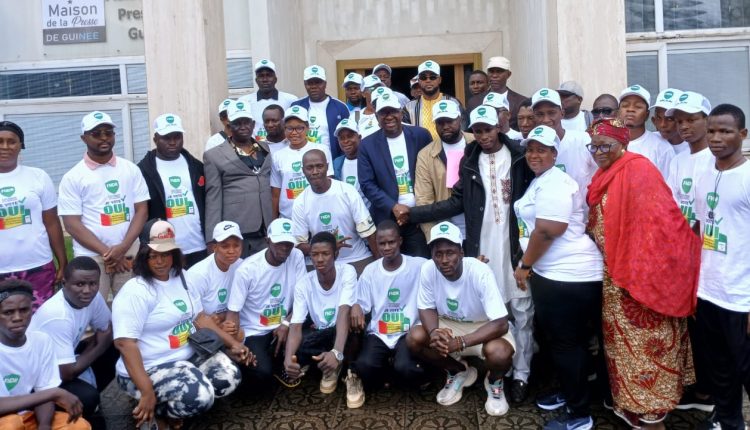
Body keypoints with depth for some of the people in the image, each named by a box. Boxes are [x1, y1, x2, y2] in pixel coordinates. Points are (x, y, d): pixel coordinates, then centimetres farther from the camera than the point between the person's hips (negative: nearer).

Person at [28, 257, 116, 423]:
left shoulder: (93, 296, -12)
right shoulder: (57, 317, -34)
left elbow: (106, 331, 7)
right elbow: (67, 373, -30)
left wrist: (90, 345, -13)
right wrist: (94, 350, -13)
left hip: (63, 363, 8)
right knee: (87, 397, -30)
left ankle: (88, 403, 12)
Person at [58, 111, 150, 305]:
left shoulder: (131, 169, 7)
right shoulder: (72, 177, 1)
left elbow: (141, 211, 3)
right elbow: (72, 224, -3)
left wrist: (122, 248, -10)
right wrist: (106, 252, -10)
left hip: (129, 254, 2)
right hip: (91, 256, -2)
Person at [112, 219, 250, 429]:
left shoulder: (182, 278, 6)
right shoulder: (135, 292, -18)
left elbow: (200, 317, 11)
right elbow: (125, 342, -24)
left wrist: (233, 344, 1)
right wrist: (147, 392, -30)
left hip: (189, 356, 8)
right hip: (149, 368, -8)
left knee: (230, 376, -10)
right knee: (199, 397, -29)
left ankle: (169, 406, 7)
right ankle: (154, 411, 1)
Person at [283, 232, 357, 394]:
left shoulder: (347, 272, -21)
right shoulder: (303, 284, -14)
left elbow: (344, 313, -34)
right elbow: (296, 327, -20)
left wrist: (336, 352, -51)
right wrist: (288, 358, -42)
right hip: (321, 335, 2)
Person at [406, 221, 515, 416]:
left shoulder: (480, 273, -31)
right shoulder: (428, 269, -20)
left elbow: (500, 324, -32)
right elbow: (427, 308, -6)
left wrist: (460, 342, -40)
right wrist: (433, 331, -29)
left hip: (484, 327, -4)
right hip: (449, 324, 4)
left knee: (499, 353, -35)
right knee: (414, 338, -22)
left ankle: (494, 381, 5)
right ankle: (459, 372, 7)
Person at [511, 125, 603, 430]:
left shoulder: (555, 183, -16)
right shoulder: (541, 181, 17)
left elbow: (547, 231, -24)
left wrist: (524, 265, -13)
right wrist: (530, 266, 15)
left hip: (570, 275, -11)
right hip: (553, 273, 11)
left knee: (566, 344, -1)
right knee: (558, 340, 20)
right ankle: (569, 393, 37)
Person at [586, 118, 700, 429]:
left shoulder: (638, 169, -16)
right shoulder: (605, 175, 12)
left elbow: (660, 220, -22)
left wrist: (641, 272, -22)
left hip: (640, 276, -9)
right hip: (614, 277, 9)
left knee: (645, 344, 1)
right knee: (622, 343, 18)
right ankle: (628, 403, 31)